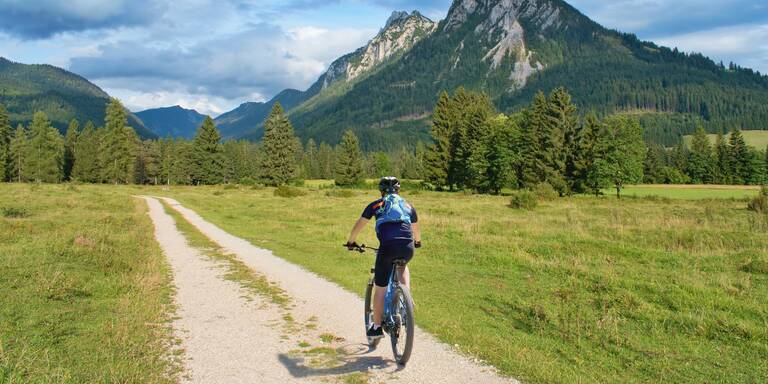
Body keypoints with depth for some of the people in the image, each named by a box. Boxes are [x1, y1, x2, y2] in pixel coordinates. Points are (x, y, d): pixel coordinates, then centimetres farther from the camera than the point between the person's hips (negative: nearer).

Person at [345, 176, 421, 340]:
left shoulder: (376, 205, 17)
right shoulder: (408, 206, 25)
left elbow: (358, 226, 20)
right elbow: (416, 228, 40)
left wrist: (351, 242, 37)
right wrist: (417, 242, 60)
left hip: (387, 247, -3)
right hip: (407, 248, 3)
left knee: (380, 288, 10)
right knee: (402, 267, 36)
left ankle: (376, 327, 14)